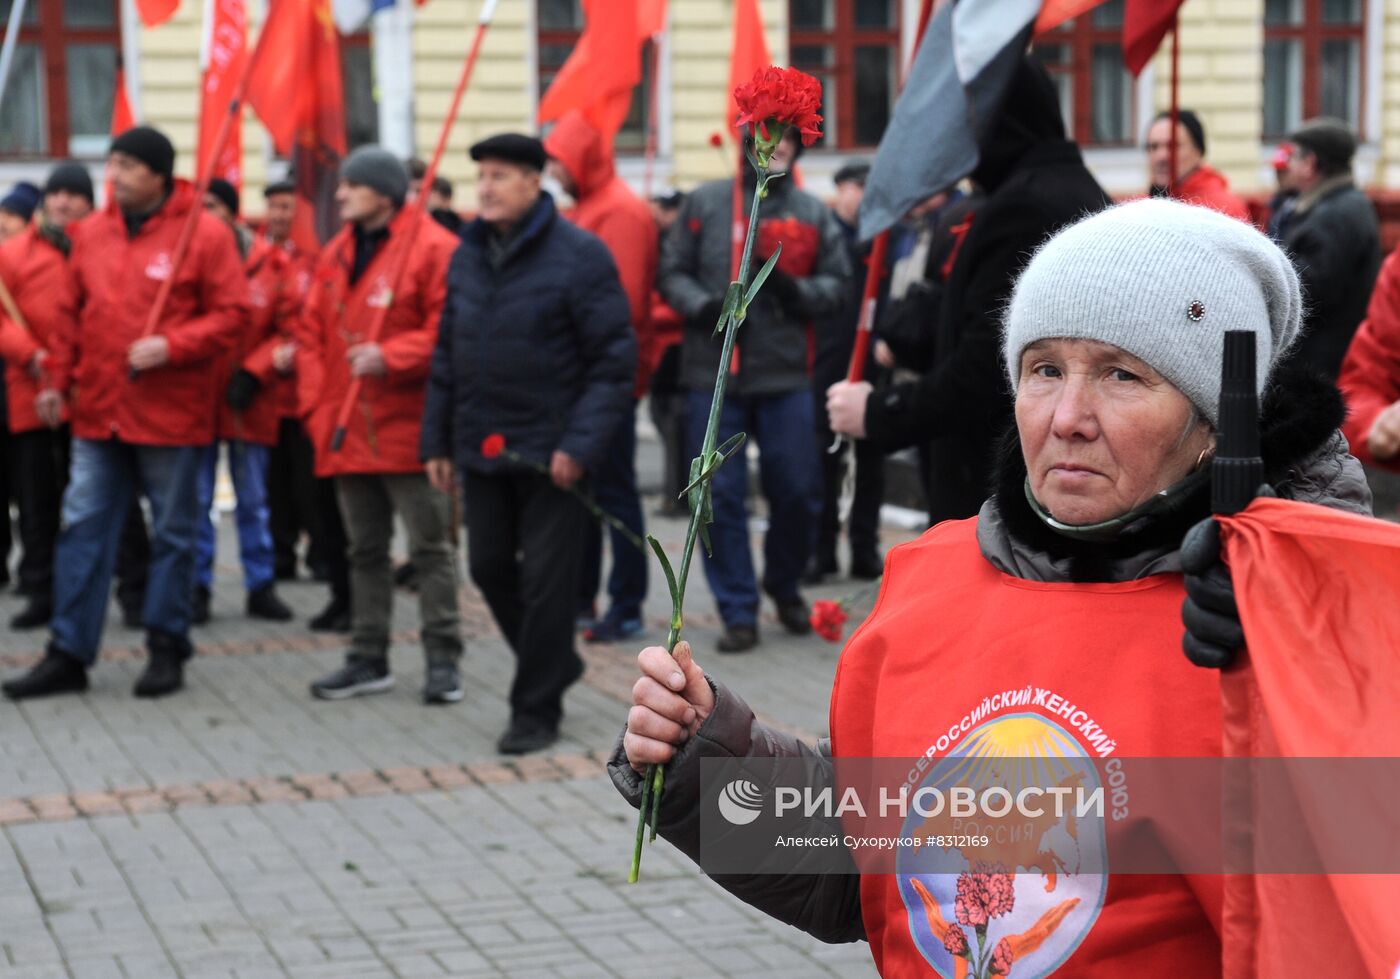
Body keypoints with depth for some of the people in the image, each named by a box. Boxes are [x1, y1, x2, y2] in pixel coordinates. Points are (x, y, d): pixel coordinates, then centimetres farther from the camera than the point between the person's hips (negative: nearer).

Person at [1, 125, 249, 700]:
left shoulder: (204, 233, -6)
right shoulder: (91, 232, 9)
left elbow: (231, 313, -8)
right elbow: (74, 313, 16)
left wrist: (171, 347, -18)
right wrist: (60, 376, 10)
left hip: (170, 411, -4)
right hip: (97, 411, 4)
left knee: (172, 533, 6)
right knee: (82, 528, 4)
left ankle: (167, 648, 18)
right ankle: (69, 654, 10)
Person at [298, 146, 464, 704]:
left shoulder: (433, 249, -9)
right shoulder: (335, 255, 13)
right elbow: (312, 334, 14)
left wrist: (390, 357, -23)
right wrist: (316, 407, 5)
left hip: (408, 429, -7)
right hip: (347, 430, 7)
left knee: (429, 547, 0)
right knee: (365, 549, 14)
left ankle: (443, 660, 7)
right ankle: (368, 659, 22)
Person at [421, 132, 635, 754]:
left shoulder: (579, 255, -11)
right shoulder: (468, 255, 9)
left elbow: (614, 360, -13)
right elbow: (447, 355, 15)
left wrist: (581, 445, -19)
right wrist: (437, 440, 10)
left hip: (550, 452, -6)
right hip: (481, 448, 6)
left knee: (546, 580, 0)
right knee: (489, 568, 12)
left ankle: (537, 710, 12)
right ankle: (554, 663, 34)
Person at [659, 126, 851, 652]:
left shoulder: (813, 212, 9)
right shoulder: (704, 202, 6)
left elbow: (837, 283, 10)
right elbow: (672, 272, 6)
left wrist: (798, 290, -10)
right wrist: (704, 306, -13)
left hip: (786, 375, 1)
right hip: (713, 375, -1)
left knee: (797, 491, 3)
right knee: (721, 495, -1)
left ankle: (784, 586, 29)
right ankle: (738, 612, 9)